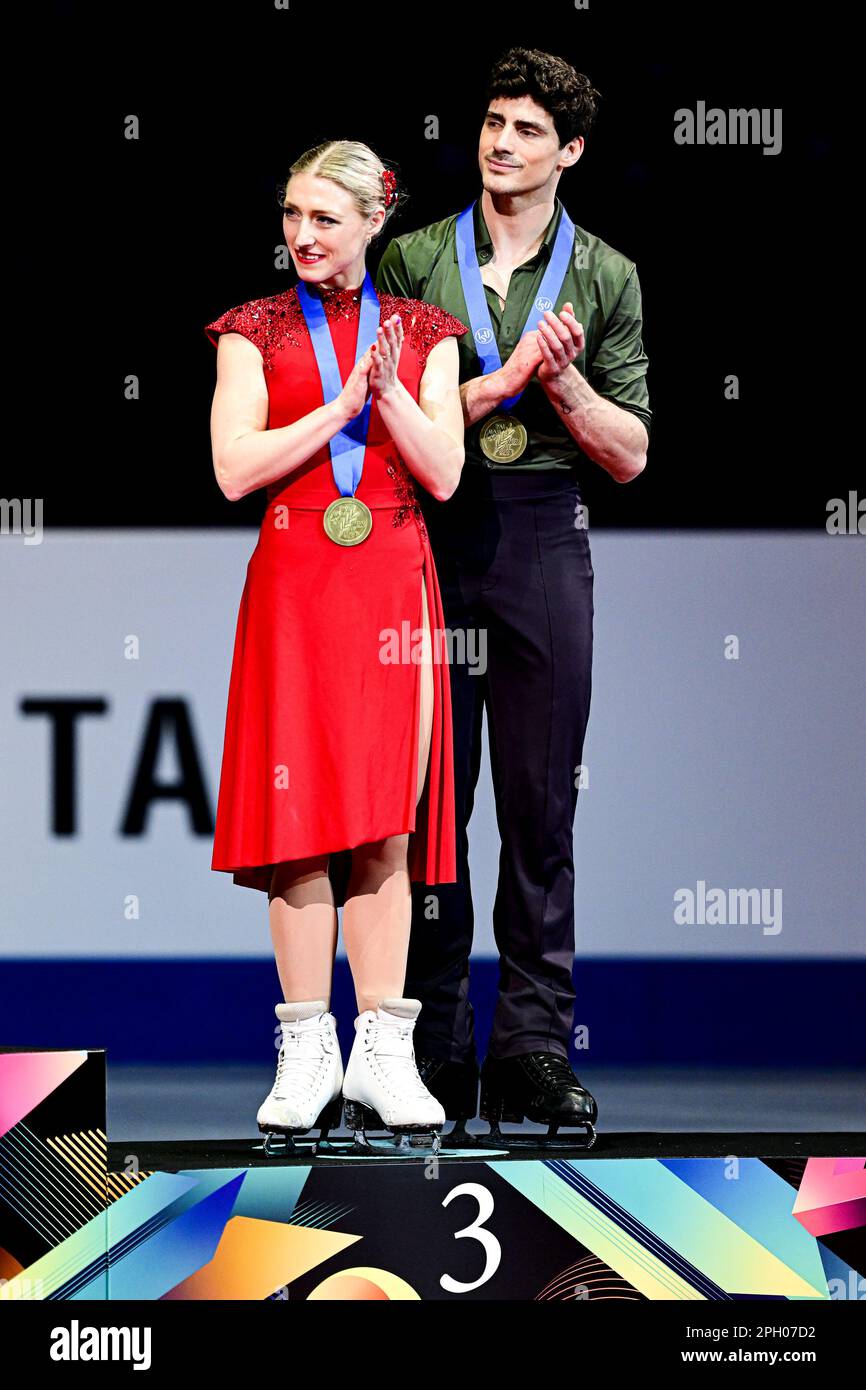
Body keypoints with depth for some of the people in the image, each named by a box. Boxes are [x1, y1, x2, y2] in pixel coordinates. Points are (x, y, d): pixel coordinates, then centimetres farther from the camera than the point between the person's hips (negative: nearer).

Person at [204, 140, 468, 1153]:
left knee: (386, 826, -1)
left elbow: (444, 473, 1)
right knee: (302, 818, -4)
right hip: (294, 588, -1)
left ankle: (381, 1056, 2)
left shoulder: (423, 334, 10)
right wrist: (346, 401, -10)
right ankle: (307, 1056, 0)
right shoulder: (255, 332, 6)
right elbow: (235, 469, -6)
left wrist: (390, 391, -11)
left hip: (395, 592, 1)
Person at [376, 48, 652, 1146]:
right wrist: (506, 378, -9)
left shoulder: (604, 278, 10)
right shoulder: (413, 258, 8)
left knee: (541, 801, 1)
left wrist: (562, 377, -7)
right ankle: (434, 1050, 3)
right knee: (430, 797, -1)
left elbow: (630, 453, 8)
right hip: (428, 539, -1)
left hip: (544, 546, 1)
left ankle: (533, 1044, 5)